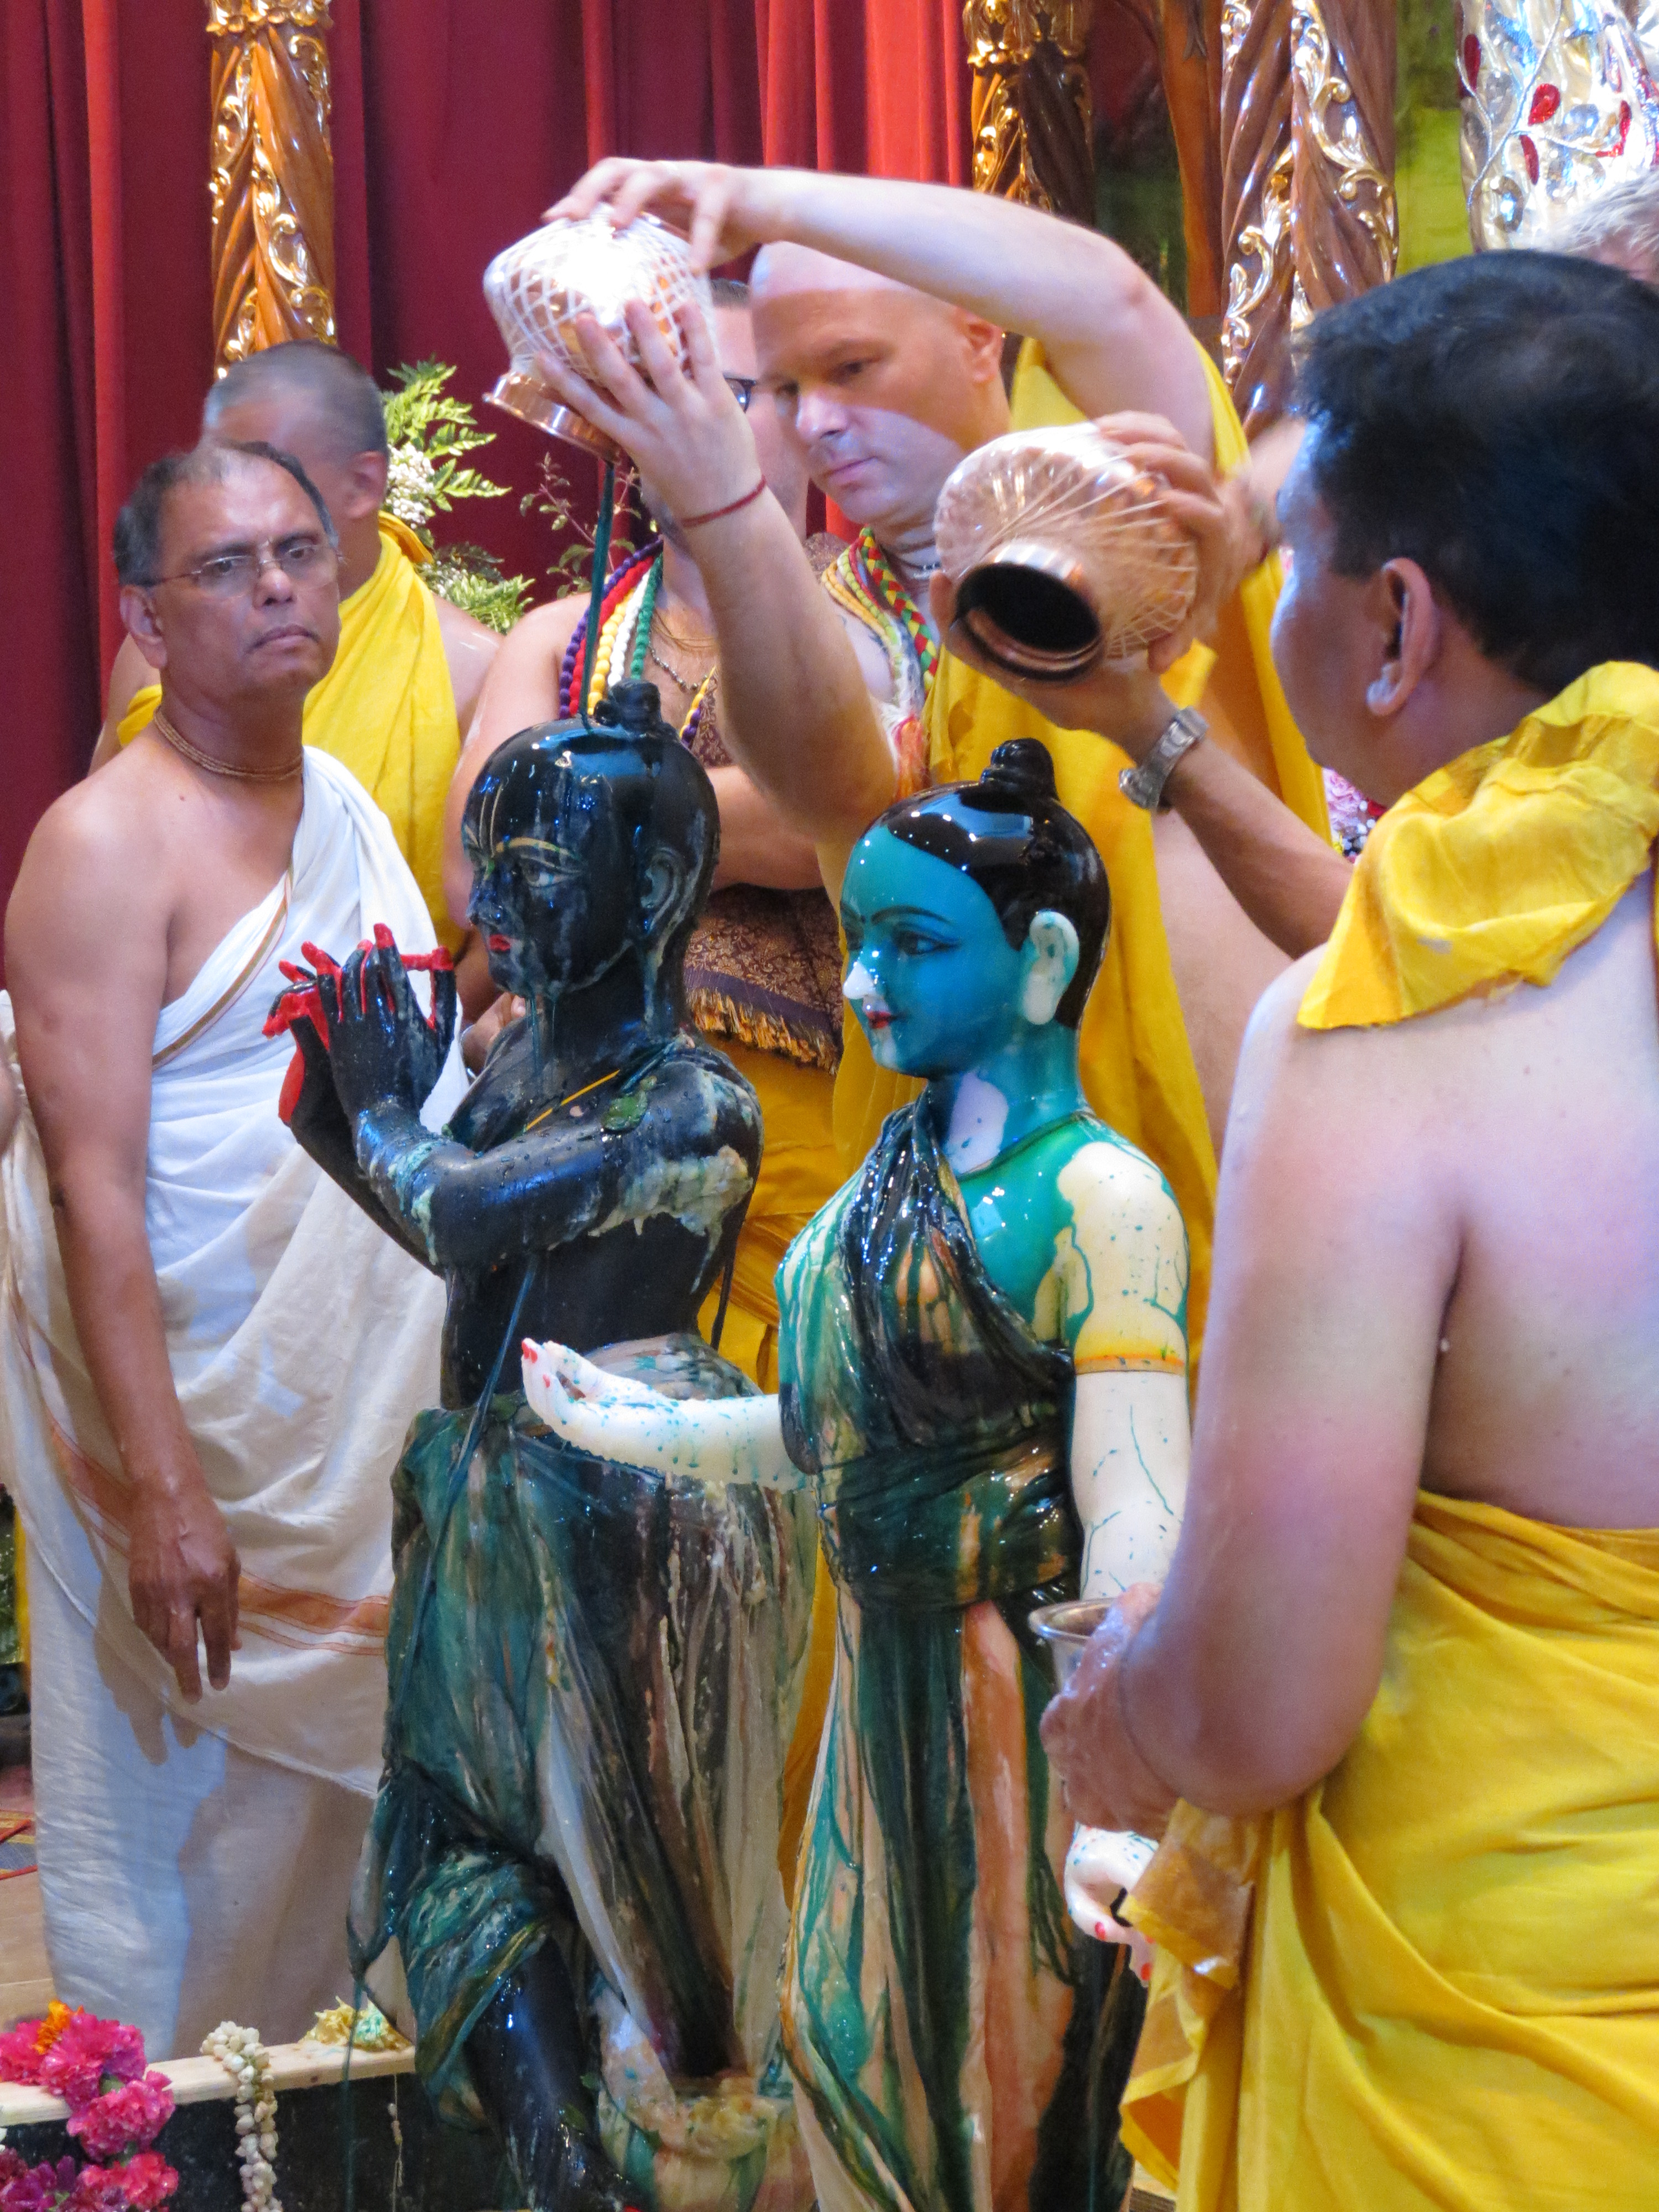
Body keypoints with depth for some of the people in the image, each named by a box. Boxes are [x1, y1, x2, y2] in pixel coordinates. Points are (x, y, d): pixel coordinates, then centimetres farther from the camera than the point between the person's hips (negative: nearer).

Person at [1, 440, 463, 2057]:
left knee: (344, 1797, 16)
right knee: (183, 1847, 0)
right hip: (193, 1429, -7)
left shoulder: (350, 808, 10)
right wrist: (164, 1488, -24)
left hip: (364, 1426, 7)